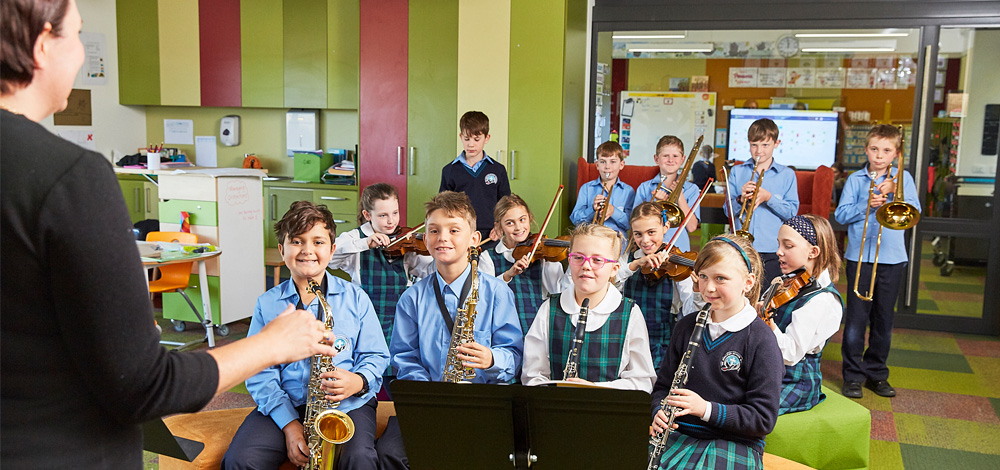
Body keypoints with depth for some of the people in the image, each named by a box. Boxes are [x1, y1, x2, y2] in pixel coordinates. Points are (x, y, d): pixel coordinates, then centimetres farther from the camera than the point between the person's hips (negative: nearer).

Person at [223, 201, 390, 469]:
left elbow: (376, 356, 6)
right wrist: (289, 424, -11)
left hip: (348, 406, -1)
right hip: (283, 407, 2)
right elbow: (259, 371, 1)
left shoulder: (355, 298, 6)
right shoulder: (267, 303, 7)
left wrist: (359, 381, -18)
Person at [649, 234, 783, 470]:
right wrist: (660, 413, -4)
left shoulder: (761, 340, -6)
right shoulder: (686, 327, 10)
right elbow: (663, 385, 18)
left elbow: (764, 419, -8)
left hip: (735, 448, -4)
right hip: (680, 436, 5)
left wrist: (707, 409, -19)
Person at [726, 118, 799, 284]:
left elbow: (792, 211, -1)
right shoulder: (737, 172, 10)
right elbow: (728, 210, 7)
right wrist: (740, 200, -14)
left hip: (772, 251, -1)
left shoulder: (787, 175, 7)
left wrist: (769, 198, -15)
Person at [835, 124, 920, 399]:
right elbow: (840, 215, -1)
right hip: (859, 256, -1)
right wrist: (867, 205, -13)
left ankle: (877, 373, 21)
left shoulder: (902, 178, 7)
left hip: (892, 258, 1)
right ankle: (853, 374, 8)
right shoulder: (855, 179, 6)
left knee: (883, 319, 9)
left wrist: (895, 191, -16)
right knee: (856, 318, -2)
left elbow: (915, 211, -4)